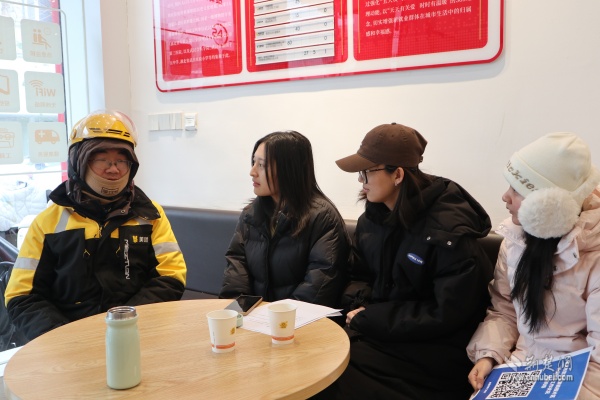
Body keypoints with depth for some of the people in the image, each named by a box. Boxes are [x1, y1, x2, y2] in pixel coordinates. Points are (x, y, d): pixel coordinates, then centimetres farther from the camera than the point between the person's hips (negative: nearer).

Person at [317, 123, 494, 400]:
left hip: (435, 347, -6)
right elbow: (360, 275, 12)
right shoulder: (373, 215, 2)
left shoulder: (449, 230, -20)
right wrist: (360, 305, -11)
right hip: (381, 329, 6)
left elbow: (446, 316, -21)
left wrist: (369, 318, -19)